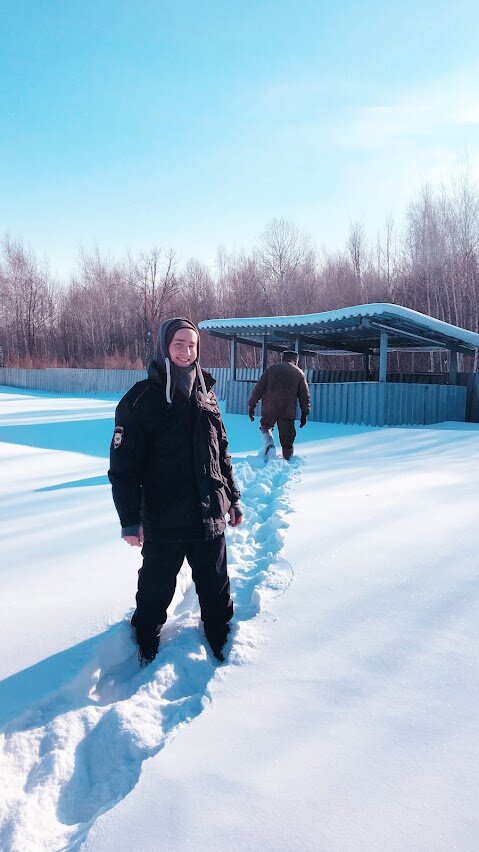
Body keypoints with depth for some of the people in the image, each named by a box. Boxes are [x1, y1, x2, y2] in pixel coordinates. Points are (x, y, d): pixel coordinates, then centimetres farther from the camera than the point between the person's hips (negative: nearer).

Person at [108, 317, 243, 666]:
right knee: (155, 592, 13)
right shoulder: (142, 399, -9)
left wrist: (232, 498, 15)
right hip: (164, 522, -4)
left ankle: (224, 648, 36)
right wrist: (130, 519, -12)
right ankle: (146, 653, 36)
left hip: (209, 518, 4)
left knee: (217, 591, 16)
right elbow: (124, 464, -10)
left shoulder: (206, 396, 7)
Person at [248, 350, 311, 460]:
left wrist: (252, 405, 10)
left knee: (265, 426, 23)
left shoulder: (271, 368, 11)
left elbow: (259, 388, 7)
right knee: (287, 439, 10)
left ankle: (269, 444, -4)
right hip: (288, 412, 0)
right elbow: (304, 395, 9)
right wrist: (304, 413, 13)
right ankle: (287, 460, 15)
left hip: (269, 409, 0)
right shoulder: (299, 373, 11)